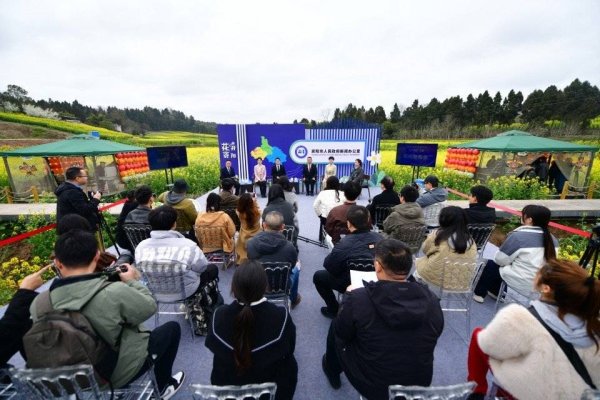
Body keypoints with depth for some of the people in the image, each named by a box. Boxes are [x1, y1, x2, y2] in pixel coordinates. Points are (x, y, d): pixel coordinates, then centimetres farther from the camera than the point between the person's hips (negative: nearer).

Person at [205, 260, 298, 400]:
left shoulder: (220, 315, -28)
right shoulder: (280, 317, -33)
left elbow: (213, 347, -6)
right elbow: (289, 350, -12)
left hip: (226, 386, 3)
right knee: (289, 363, 27)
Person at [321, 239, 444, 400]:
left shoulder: (357, 298, -28)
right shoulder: (432, 300, -17)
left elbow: (341, 334, -10)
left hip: (370, 386, -3)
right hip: (420, 385, 4)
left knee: (335, 326, 17)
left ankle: (332, 371, 43)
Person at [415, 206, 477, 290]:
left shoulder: (437, 235, -13)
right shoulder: (470, 240, -4)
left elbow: (425, 249, 1)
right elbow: (472, 260, 5)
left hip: (437, 278, -4)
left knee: (419, 261, 21)